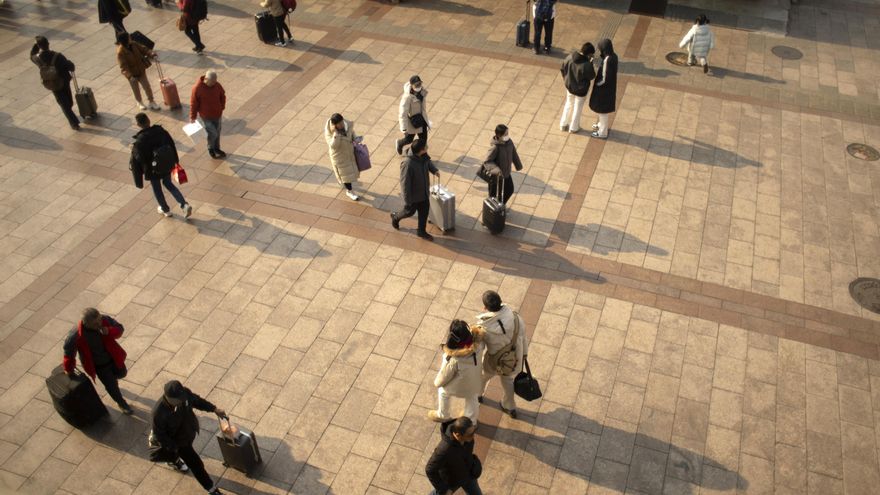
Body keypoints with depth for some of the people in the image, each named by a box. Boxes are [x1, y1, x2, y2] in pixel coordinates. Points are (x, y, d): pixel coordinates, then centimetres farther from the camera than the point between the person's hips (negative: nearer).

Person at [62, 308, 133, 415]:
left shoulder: (105, 320, -28)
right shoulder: (76, 336, -35)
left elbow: (120, 328, -13)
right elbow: (69, 353, -18)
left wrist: (109, 331, -35)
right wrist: (69, 369, -4)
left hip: (113, 357, 3)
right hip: (98, 365, -3)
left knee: (122, 373, 26)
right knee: (112, 385, 12)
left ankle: (110, 377, 62)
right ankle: (121, 403, 42)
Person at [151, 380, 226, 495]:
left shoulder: (184, 393, -27)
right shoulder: (159, 412, -40)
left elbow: (196, 400, -5)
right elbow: (159, 434, -24)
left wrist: (214, 409, -8)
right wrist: (173, 447, -18)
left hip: (189, 430, 6)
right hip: (178, 440, -6)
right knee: (196, 464, 7)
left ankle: (175, 461, 71)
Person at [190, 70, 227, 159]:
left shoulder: (218, 86, -10)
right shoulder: (197, 88, -21)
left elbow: (222, 96, 11)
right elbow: (193, 103, -12)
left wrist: (222, 107, 11)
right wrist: (193, 117, -6)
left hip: (217, 114, 5)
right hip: (206, 116, -4)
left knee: (217, 133, 17)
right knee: (213, 133, -7)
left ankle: (216, 149, 40)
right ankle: (211, 149, 21)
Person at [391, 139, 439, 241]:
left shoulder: (423, 156, -15)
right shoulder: (407, 164, -38)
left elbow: (428, 162, 11)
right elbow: (405, 183, -28)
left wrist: (434, 170, -8)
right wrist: (407, 200, -21)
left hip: (423, 191, 7)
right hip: (413, 194, -7)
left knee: (424, 210, 18)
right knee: (410, 211, 17)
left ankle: (421, 231, 40)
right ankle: (395, 217, 50)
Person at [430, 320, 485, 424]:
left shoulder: (453, 359, -42)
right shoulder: (478, 342, -34)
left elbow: (444, 375, -19)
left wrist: (437, 382, -3)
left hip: (458, 387, -4)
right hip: (474, 383, 4)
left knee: (442, 391, 31)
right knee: (472, 400, 34)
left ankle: (442, 415, 57)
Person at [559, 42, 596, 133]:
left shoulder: (570, 56, -15)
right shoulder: (586, 65, -32)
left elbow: (562, 69, -1)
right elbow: (591, 76, -15)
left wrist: (566, 79, 14)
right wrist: (591, 63, -8)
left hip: (569, 86, 5)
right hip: (581, 89, -5)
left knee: (568, 104, 26)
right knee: (578, 108, 18)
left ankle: (563, 125, 37)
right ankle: (573, 128, 34)